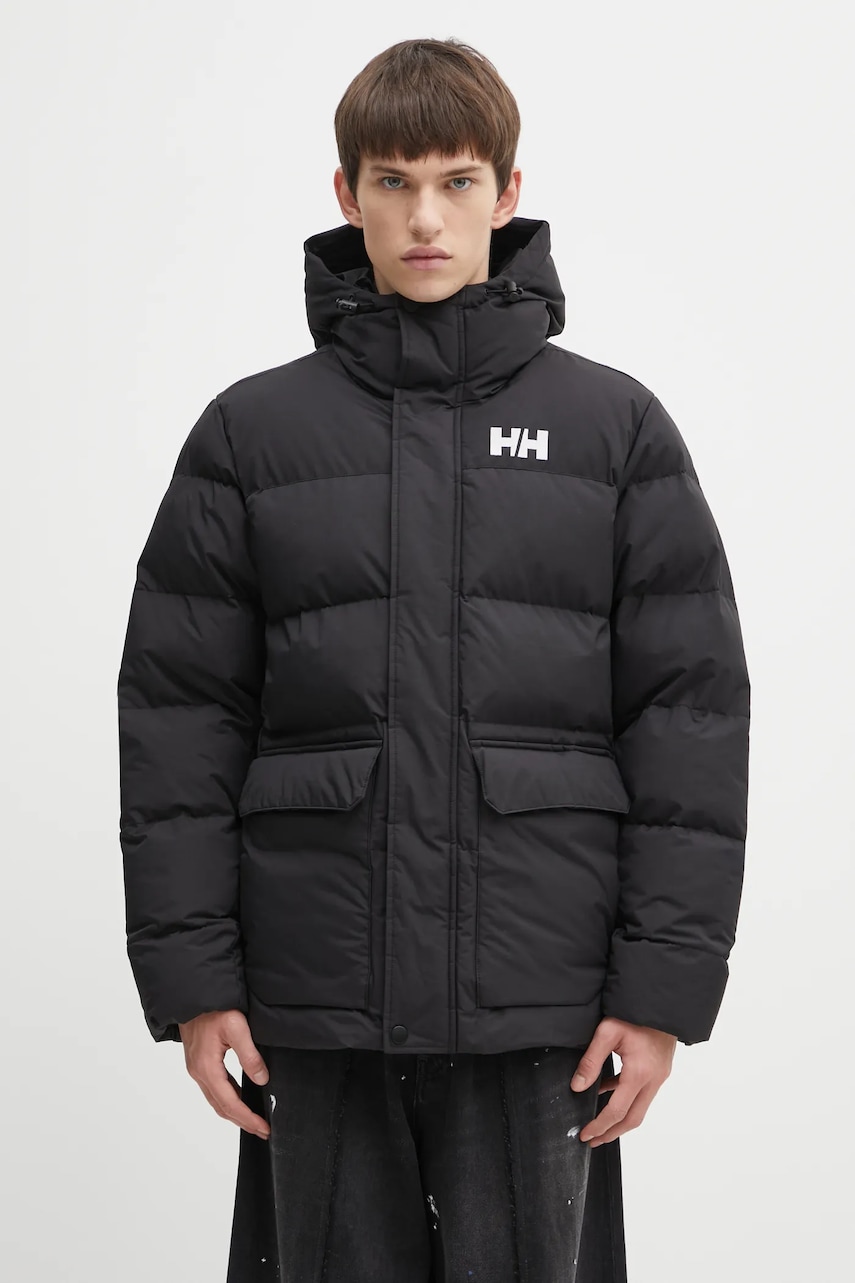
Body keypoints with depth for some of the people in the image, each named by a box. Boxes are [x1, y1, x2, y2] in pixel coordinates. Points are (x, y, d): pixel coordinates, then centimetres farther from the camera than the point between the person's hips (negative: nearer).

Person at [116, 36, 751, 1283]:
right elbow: (179, 717, 4)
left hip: (541, 1002, -1)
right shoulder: (251, 433, 5)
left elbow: (692, 714, 2)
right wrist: (188, 978, -2)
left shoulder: (617, 428, 4)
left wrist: (665, 986, -4)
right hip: (318, 1004, 1)